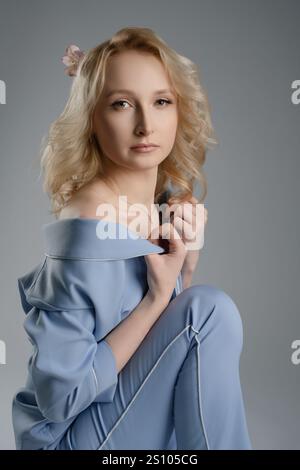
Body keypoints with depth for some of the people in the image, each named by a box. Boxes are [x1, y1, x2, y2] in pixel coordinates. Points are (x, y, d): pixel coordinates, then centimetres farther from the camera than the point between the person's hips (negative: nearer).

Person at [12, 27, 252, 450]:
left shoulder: (173, 197, -4)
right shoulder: (88, 227, -28)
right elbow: (61, 396, -23)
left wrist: (188, 260, -10)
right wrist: (158, 296, -25)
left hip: (146, 409, 8)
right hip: (72, 433, -7)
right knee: (209, 309, -22)